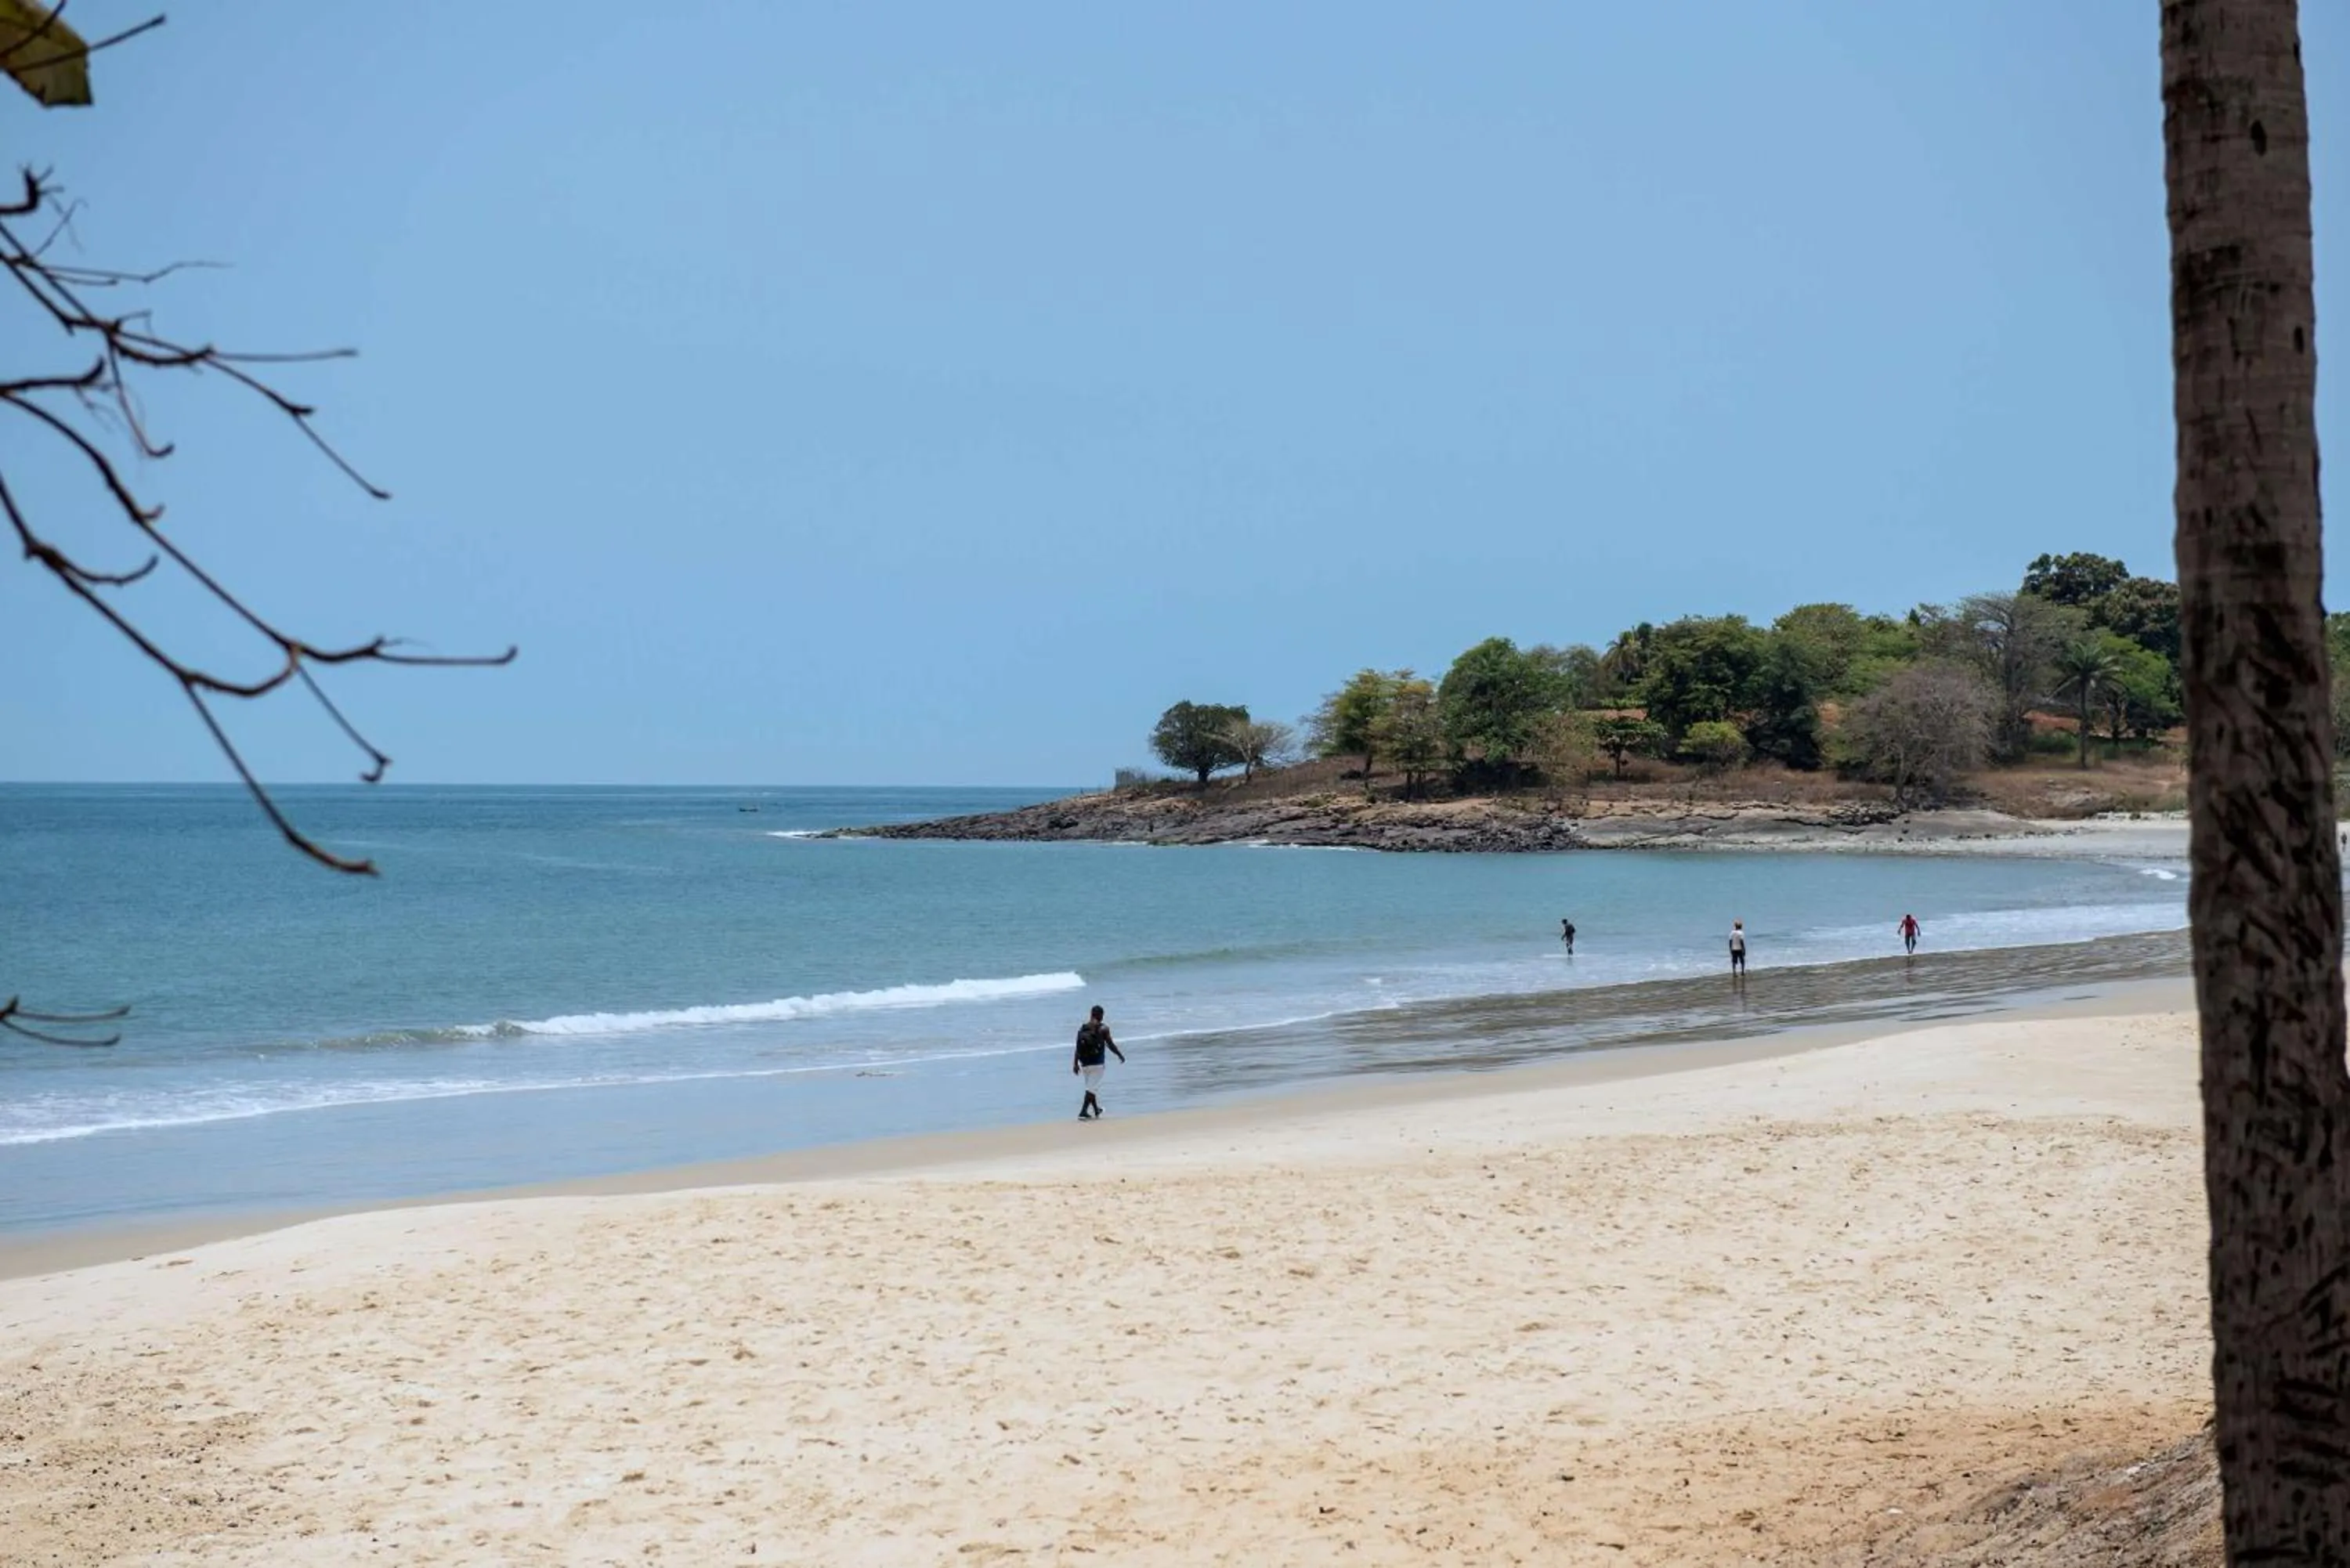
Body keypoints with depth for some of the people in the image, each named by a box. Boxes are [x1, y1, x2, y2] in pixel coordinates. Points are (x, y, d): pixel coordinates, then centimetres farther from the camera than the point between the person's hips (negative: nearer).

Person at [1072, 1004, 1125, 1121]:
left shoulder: (1081, 1028, 5)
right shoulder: (1103, 1028, -6)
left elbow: (1078, 1047, 5)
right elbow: (1110, 1044, -5)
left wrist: (1076, 1063, 9)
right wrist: (1120, 1055, 10)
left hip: (1085, 1063, 5)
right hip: (1097, 1063, -5)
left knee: (1091, 1087, 19)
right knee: (1092, 1088, -3)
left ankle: (1096, 1110, 33)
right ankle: (1083, 1113, -12)